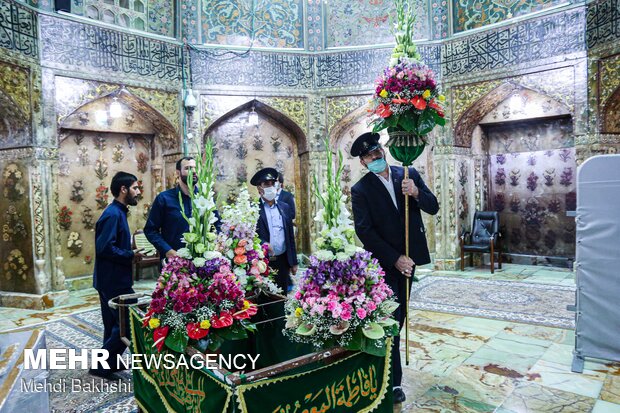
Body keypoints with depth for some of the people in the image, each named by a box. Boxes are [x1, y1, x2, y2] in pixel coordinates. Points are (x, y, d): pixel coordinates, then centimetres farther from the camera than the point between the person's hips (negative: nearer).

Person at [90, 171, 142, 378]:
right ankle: (103, 365, 7)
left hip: (112, 280, 10)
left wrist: (131, 252, 4)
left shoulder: (118, 213, 13)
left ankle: (110, 363, 31)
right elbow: (105, 248, -26)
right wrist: (131, 255, -17)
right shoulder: (113, 214, -18)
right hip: (115, 281, -10)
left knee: (115, 323, 18)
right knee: (128, 321, -3)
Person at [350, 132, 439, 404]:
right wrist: (395, 259, -18)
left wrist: (416, 193, -22)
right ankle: (393, 380, 12)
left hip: (408, 258, 5)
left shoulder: (409, 175, 2)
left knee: (400, 315, 16)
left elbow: (433, 208, 0)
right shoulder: (360, 190, -9)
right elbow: (364, 231, -14)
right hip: (383, 262, -4)